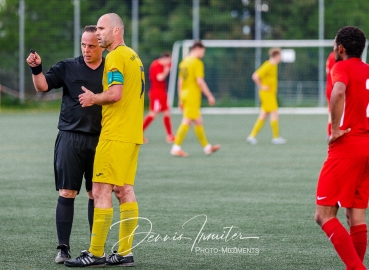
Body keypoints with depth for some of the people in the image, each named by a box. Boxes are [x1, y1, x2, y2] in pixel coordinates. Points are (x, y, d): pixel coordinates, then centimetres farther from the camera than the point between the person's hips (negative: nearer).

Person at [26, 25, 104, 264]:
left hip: (100, 141, 1)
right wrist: (36, 69, -23)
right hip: (70, 137, -1)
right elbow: (43, 85, -6)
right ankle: (63, 248, -1)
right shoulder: (68, 67, 3)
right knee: (66, 193, -4)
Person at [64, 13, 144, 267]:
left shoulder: (116, 57, -12)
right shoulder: (133, 56, 18)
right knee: (124, 191, 9)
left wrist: (93, 99, -6)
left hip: (115, 135, -10)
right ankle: (125, 252, 9)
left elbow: (115, 93, -22)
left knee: (101, 191, -8)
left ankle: (96, 254, -9)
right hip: (132, 134, 10)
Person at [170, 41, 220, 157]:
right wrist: (210, 96, -12)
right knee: (187, 121, -7)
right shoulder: (197, 62, -11)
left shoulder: (184, 61, 14)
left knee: (198, 121, 15)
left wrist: (180, 98, 20)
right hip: (193, 96, -9)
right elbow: (200, 81, -18)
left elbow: (180, 81, 16)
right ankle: (176, 148, -9)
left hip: (185, 95, 9)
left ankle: (207, 147, 22)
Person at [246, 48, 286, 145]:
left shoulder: (274, 66, 13)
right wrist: (261, 87, -17)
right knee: (274, 114, -7)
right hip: (267, 94, -9)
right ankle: (276, 137, -1)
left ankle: (252, 136, 6)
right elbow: (255, 76, -23)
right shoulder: (268, 66, -17)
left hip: (271, 94, 9)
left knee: (263, 116, 6)